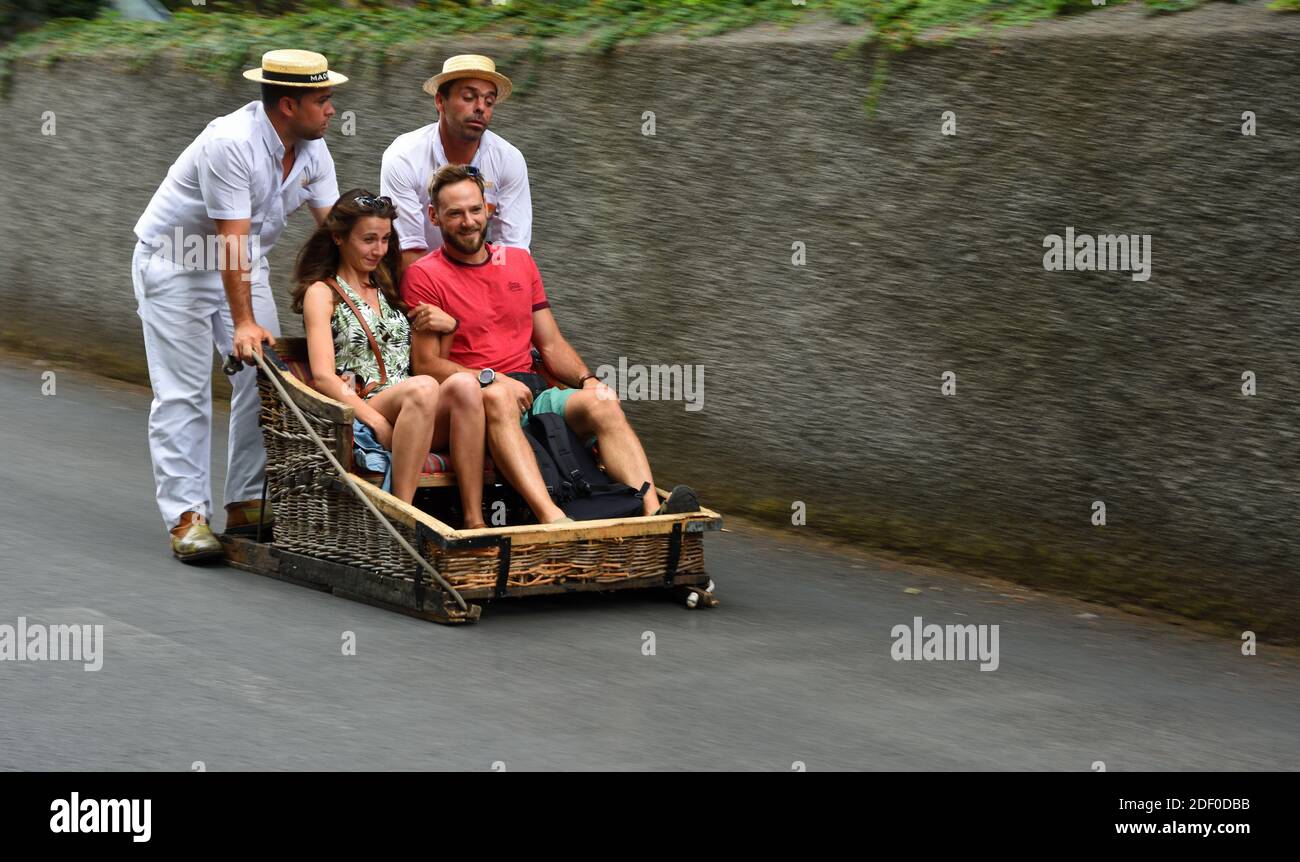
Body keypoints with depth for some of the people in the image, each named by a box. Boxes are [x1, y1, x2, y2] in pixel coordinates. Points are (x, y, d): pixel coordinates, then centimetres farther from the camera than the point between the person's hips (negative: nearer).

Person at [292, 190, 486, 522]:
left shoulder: (388, 288, 27)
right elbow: (323, 376, -6)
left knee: (463, 384, -29)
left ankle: (475, 522, -37)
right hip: (359, 413, -5)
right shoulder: (322, 293, 9)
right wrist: (376, 421, -20)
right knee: (423, 387, -37)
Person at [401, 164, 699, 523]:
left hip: (531, 394, 5)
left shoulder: (520, 262, 21)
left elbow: (552, 345, 21)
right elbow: (425, 363, -4)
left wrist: (588, 380, 0)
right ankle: (552, 519, -61)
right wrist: (491, 379, -18)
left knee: (603, 402, -24)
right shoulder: (423, 276, 4)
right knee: (497, 396, -40)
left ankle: (653, 513, -47)